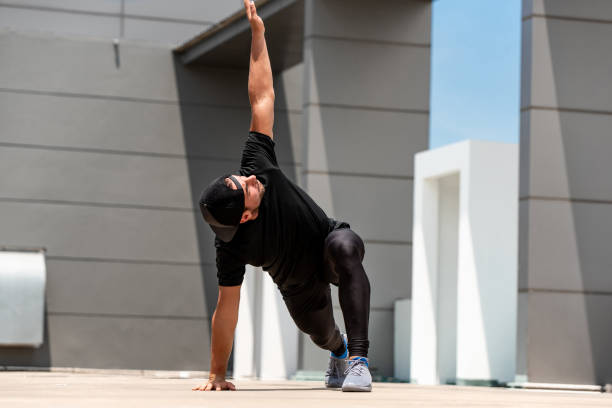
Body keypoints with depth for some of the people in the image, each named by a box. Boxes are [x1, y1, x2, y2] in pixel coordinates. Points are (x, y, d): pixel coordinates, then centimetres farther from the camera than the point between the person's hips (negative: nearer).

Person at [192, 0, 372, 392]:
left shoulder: (257, 165, -29)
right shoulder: (233, 246, -35)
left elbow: (262, 97, -24)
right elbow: (227, 309, -29)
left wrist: (258, 33, -25)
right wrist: (217, 375, -27)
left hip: (331, 246, 1)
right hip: (300, 283, -1)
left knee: (343, 245, -35)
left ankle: (358, 357, -35)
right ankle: (338, 351, 62)